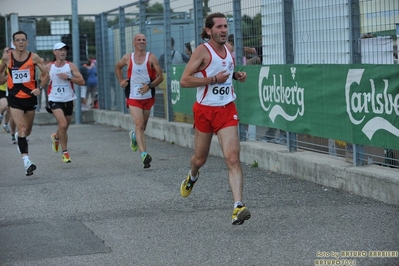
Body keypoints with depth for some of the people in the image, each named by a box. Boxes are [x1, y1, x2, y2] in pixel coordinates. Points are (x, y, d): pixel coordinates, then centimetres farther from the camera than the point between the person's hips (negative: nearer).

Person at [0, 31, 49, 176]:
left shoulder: (34, 57, -6)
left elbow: (45, 74, 0)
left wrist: (39, 88, -12)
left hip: (30, 97, 2)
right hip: (14, 98, -2)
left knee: (27, 131, 16)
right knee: (22, 128, -17)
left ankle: (19, 136, 53)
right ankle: (26, 160, -21)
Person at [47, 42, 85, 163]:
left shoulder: (71, 66, -2)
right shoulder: (49, 67, 0)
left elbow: (81, 82, -8)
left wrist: (68, 77, -20)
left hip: (68, 100, 2)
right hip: (55, 100, -2)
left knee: (65, 128, 14)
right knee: (63, 125, -21)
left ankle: (56, 137, 50)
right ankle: (65, 152, -10)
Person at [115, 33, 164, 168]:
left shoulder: (151, 58, -2)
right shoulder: (127, 58, 2)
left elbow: (160, 77, -4)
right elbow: (117, 67, 24)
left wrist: (149, 86, -19)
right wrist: (121, 81, 9)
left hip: (148, 97, 1)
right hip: (133, 97, -1)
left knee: (143, 126, 14)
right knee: (139, 125, -16)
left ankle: (134, 136, 50)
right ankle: (144, 154, -23)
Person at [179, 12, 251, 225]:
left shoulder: (228, 48, 6)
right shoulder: (202, 51, -12)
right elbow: (184, 81, -18)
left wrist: (236, 75, 6)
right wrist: (213, 79, -23)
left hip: (227, 110, 3)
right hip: (205, 110, -3)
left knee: (233, 157, -14)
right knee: (200, 158, 14)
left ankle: (238, 207, -21)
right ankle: (192, 176, 52)